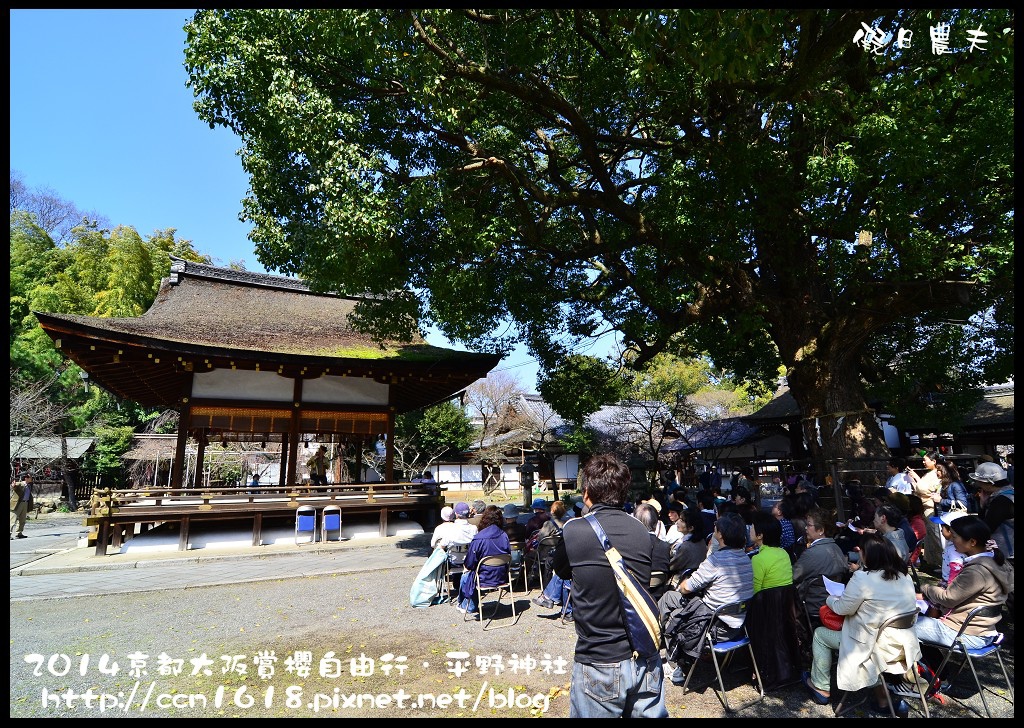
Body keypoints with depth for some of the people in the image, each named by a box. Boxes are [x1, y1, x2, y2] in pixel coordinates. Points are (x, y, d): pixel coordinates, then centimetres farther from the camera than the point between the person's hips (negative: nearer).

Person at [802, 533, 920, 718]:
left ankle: (821, 688, 25)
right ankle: (882, 700, 29)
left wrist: (830, 599, 10)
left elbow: (842, 608, -11)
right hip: (905, 645, 7)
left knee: (820, 634, 11)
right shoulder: (905, 575, 0)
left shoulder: (862, 578, -22)